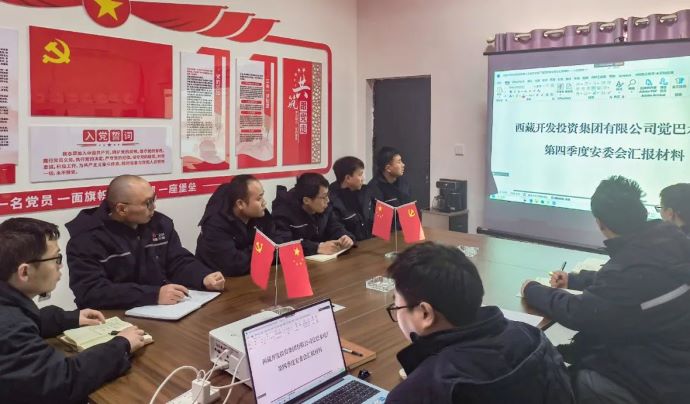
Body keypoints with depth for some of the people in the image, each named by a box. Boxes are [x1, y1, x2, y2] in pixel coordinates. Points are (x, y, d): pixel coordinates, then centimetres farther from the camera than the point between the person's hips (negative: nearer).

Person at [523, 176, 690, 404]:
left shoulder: (634, 266, -32)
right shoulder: (667, 236, -6)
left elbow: (578, 313, -22)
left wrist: (532, 290, -7)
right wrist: (573, 279, 20)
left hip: (662, 382, -8)